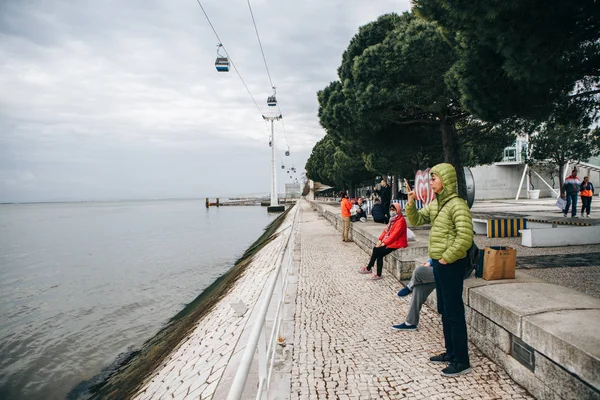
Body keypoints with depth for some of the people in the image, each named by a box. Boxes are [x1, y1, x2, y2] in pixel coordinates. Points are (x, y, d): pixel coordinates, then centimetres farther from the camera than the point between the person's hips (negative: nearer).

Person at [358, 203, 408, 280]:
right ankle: (378, 274, -6)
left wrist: (384, 243, -21)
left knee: (377, 250, -17)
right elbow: (386, 229, 11)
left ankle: (368, 268, -4)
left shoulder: (401, 221, -15)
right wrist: (380, 240, -2)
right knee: (379, 254, -9)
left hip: (396, 243, -8)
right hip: (390, 241, 9)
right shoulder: (393, 219, 15)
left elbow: (394, 234, -22)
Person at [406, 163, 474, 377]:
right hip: (438, 263, 9)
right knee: (444, 311, 19)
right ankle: (451, 353, 33)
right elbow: (416, 220, 17)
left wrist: (447, 258, -18)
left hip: (451, 265, -9)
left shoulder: (457, 205, -18)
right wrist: (411, 203, 0)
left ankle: (462, 361, 13)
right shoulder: (435, 204, 10)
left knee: (454, 313, 0)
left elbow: (465, 238, -25)